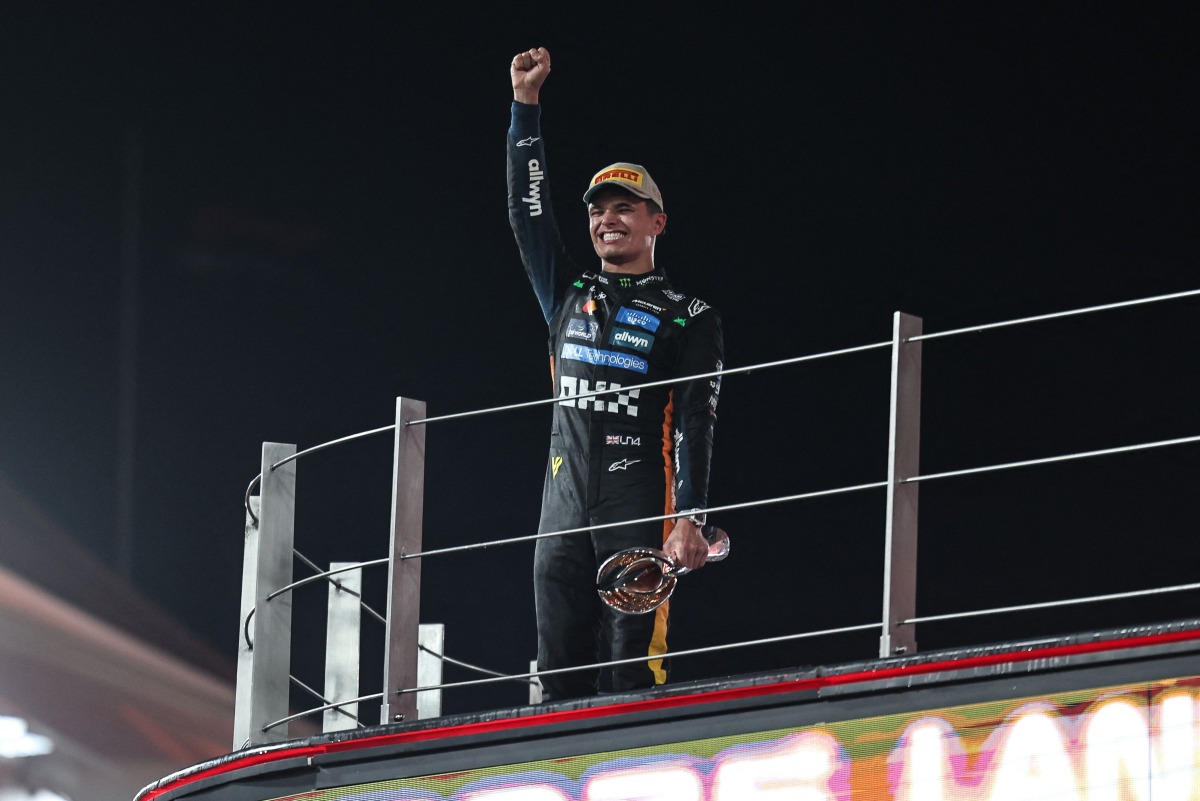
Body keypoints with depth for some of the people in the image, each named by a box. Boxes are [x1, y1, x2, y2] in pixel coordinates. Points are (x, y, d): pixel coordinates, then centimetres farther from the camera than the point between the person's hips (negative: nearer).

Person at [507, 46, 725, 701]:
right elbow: (527, 211, 15)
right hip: (565, 500, 5)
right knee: (559, 676, 0)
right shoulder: (568, 297, 19)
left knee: (636, 667, -13)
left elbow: (694, 425, -2)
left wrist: (689, 520, -13)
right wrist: (526, 103, 10)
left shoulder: (688, 317, 6)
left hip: (641, 503, -5)